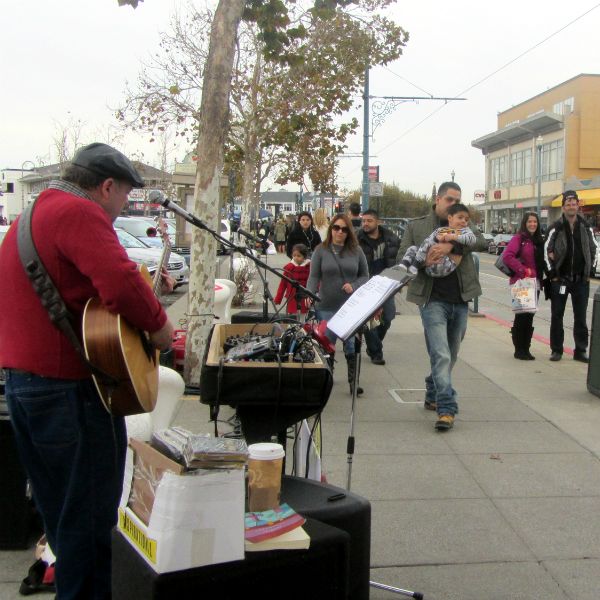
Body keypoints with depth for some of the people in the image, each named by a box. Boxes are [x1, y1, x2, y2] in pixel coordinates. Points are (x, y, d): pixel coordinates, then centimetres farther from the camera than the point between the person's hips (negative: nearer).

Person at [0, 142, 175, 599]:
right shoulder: (79, 212, -15)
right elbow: (121, 282, -30)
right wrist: (159, 325, -14)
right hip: (70, 387, -10)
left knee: (58, 508, 22)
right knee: (92, 514, 3)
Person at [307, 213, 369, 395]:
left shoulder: (356, 251, 6)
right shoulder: (321, 250, 2)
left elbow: (365, 276, 9)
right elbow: (314, 277, -2)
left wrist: (354, 286, -10)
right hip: (327, 307, 0)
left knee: (352, 344, -2)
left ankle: (353, 380, 7)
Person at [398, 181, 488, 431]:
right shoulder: (416, 226, 7)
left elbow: (481, 241, -6)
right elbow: (403, 256, 2)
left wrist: (451, 245, -23)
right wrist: (424, 261, -19)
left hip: (460, 301, 4)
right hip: (433, 300, -4)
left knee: (450, 356, 15)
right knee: (441, 356, -14)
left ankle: (433, 396, 33)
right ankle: (446, 408, -13)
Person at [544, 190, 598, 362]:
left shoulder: (586, 228, 6)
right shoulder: (556, 228, -4)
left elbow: (593, 250, 13)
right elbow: (547, 251, -5)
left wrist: (589, 273, 5)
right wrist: (552, 274, -8)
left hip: (581, 280, 3)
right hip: (560, 279, -2)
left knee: (580, 317, 6)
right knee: (557, 316, 3)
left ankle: (580, 351, 14)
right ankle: (556, 350, 13)